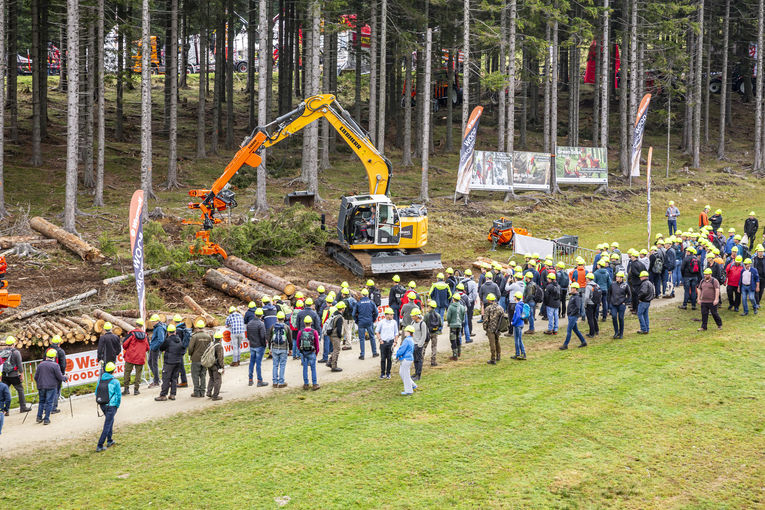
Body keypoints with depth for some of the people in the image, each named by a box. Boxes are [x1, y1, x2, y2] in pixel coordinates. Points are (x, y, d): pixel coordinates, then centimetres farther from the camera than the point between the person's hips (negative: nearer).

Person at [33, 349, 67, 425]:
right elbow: (60, 377, -10)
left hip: (41, 387, 4)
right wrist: (65, 377, 11)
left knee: (41, 401, 17)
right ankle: (46, 419, -1)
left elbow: (36, 377, 10)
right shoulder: (55, 365, -10)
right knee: (49, 402, 0)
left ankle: (39, 417, 14)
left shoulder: (40, 364, 5)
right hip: (51, 387, -4)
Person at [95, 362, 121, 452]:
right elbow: (119, 395, -9)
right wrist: (117, 406, 7)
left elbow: (96, 393, 8)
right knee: (107, 425, -1)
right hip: (111, 406, -6)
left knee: (110, 421, 28)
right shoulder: (115, 382, -15)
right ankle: (99, 446, -5)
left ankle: (109, 441, 34)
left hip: (102, 405, 6)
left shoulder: (100, 379, -1)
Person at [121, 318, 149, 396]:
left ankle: (126, 388, 1)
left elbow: (124, 344, -11)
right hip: (141, 358, 3)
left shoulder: (132, 333, -9)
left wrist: (126, 349, 11)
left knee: (127, 372, 6)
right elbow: (148, 347, 9)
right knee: (138, 373, 9)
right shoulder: (145, 335, 2)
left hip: (130, 357, -3)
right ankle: (136, 389, 9)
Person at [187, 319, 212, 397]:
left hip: (196, 359, -4)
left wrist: (190, 354, 5)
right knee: (203, 376, 13)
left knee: (195, 376, 5)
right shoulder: (208, 336, -1)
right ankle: (202, 392, 14)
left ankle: (197, 393, 4)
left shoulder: (195, 336, -14)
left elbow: (190, 348, -14)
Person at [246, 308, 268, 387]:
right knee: (258, 363, -3)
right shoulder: (261, 324, -16)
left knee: (252, 362, 14)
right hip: (260, 346, -6)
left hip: (252, 346, 6)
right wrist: (264, 344, -6)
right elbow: (263, 336, -19)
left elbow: (248, 335, 12)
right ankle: (259, 381, 1)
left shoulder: (249, 323, 4)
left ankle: (250, 380, 19)